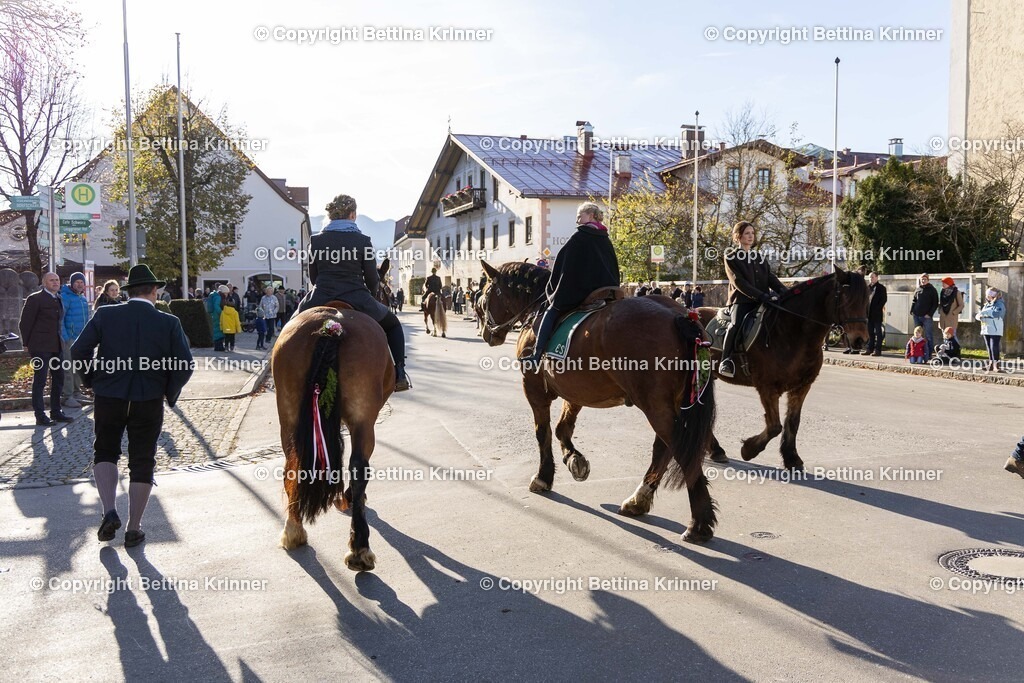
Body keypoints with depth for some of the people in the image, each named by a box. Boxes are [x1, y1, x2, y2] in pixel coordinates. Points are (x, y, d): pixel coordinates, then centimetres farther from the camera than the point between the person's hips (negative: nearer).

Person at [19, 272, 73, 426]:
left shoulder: (59, 299, 14)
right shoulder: (35, 298, -7)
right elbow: (25, 323, -6)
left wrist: (60, 341, 13)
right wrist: (26, 344, -7)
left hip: (56, 346, 8)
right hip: (40, 346, -7)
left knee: (58, 379, 12)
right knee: (40, 380, -2)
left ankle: (56, 412, 22)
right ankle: (40, 416, 2)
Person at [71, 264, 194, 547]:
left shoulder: (105, 315, -4)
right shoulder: (169, 323, -6)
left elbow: (78, 351, -6)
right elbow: (185, 365, -10)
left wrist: (91, 381, 10)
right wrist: (170, 394, 6)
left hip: (108, 399, 1)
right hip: (149, 403, -1)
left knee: (105, 452, 21)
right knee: (142, 462, 10)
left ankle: (109, 512, 4)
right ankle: (134, 529, 16)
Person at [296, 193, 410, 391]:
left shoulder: (316, 240, 5)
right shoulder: (363, 241, -1)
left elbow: (313, 277, 12)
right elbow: (372, 279, 1)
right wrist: (371, 291, 24)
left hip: (320, 300, 2)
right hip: (357, 300, -2)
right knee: (392, 323, 23)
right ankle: (399, 374, 11)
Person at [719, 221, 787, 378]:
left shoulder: (759, 257, 21)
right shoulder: (731, 257, 2)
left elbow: (770, 277, 11)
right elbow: (738, 282, -10)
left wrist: (783, 290, -10)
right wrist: (760, 295, -20)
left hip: (763, 301, 6)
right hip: (741, 300, -6)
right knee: (736, 324, -32)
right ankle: (726, 360, -24)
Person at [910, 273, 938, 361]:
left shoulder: (932, 290, -1)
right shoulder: (918, 289, 12)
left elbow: (935, 304, -4)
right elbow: (914, 300, 20)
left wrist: (929, 314, -12)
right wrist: (912, 310, 4)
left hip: (927, 317, -5)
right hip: (917, 316, 5)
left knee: (928, 336, -2)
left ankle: (929, 354, 1)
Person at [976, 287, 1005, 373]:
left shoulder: (1000, 304, -5)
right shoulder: (986, 305, 17)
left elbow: (996, 314, -24)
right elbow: (978, 315, 14)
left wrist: (984, 312, -22)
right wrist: (979, 316, -10)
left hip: (995, 330, -7)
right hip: (986, 329, 7)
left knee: (994, 347, -13)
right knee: (989, 348, 9)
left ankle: (996, 365, -13)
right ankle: (991, 364, 13)